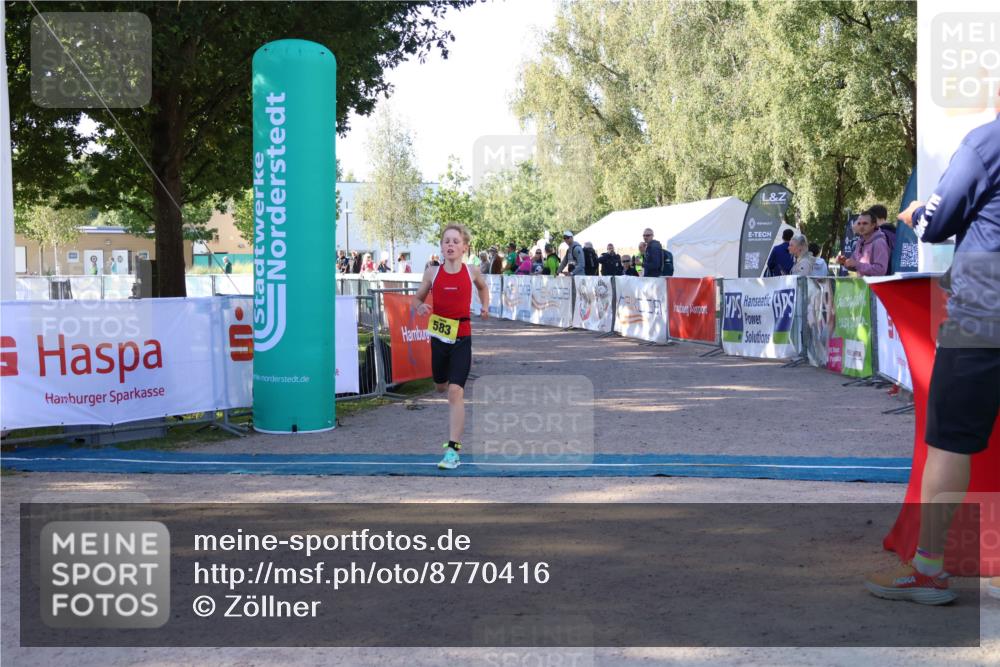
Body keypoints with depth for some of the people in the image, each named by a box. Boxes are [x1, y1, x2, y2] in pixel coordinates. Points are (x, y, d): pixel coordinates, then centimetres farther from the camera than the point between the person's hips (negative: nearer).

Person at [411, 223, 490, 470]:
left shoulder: (471, 272, -1)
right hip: (439, 336, 2)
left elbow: (483, 287, 22)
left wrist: (485, 306, 11)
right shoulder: (432, 273, -3)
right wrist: (420, 307, -14)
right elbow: (417, 298, 7)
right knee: (440, 385, 18)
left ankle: (453, 449, -9)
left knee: (455, 392, -11)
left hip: (462, 338, -2)